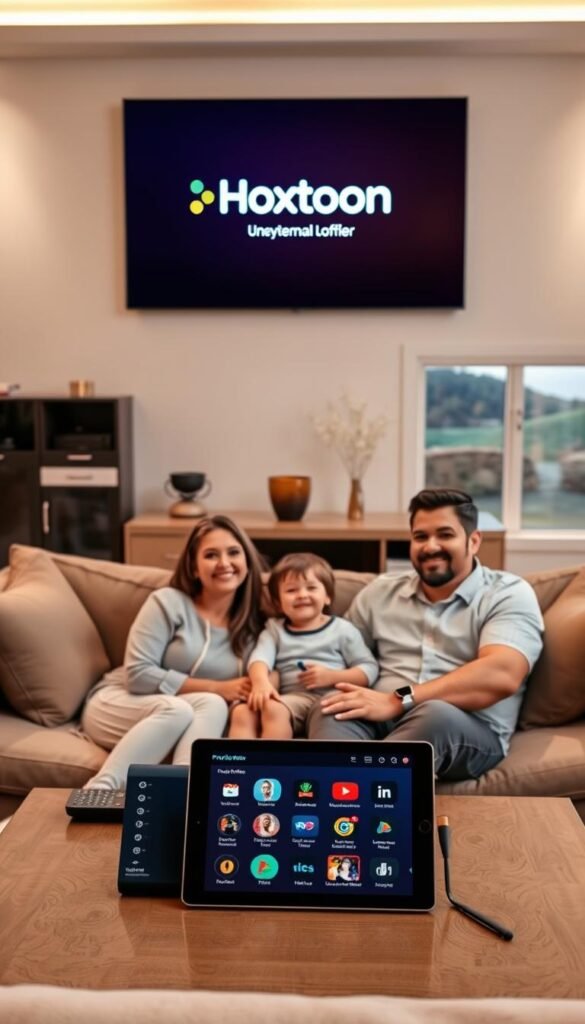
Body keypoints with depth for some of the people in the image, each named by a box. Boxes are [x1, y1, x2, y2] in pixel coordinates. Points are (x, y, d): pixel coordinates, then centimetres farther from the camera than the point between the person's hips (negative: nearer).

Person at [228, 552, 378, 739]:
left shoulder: (342, 629, 14)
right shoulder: (274, 629, 23)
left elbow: (370, 669, 8)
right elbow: (260, 657, 2)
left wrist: (332, 677, -9)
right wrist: (261, 681, -23)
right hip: (286, 699, 4)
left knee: (273, 709, -32)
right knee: (241, 712, -26)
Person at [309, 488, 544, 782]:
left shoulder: (509, 594, 3)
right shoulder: (381, 591, 18)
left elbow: (501, 675, -15)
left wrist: (399, 701, -20)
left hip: (469, 730, -3)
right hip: (382, 720, 4)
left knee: (436, 714, -37)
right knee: (332, 711, -29)